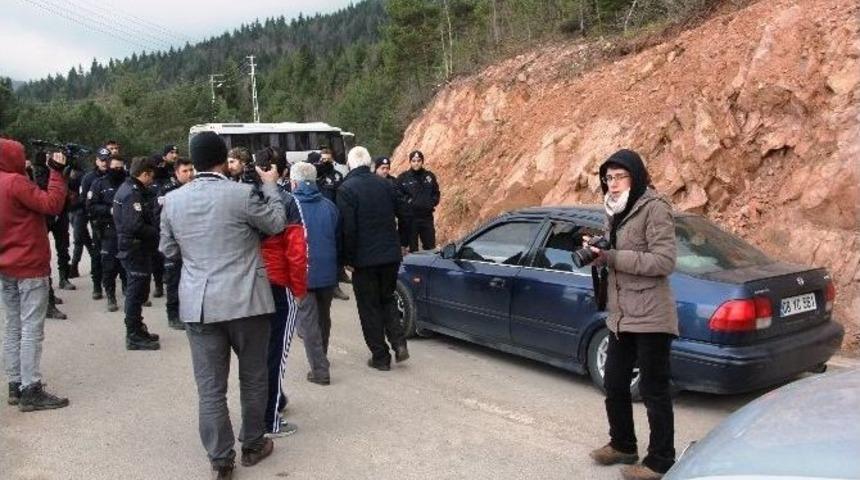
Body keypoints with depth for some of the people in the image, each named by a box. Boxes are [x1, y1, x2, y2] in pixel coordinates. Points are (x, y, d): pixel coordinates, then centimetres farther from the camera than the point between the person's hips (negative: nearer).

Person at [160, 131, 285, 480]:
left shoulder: (173, 200, 3)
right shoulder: (242, 194, -10)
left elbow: (168, 252, 13)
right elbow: (276, 224, 5)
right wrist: (271, 185, 16)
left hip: (198, 305, 3)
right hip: (245, 301, -2)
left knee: (210, 386, 7)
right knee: (253, 377, 15)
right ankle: (253, 445, 28)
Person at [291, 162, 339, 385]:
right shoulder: (329, 206, 3)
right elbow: (339, 239, 9)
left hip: (302, 274, -5)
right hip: (328, 273, 5)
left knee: (308, 321, 2)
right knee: (323, 317, 21)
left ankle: (320, 370, -1)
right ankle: (321, 357, 38)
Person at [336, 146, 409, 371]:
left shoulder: (347, 189, -13)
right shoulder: (385, 184, 4)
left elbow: (347, 228, -17)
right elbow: (399, 216, 11)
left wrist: (348, 259, -8)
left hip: (364, 259, -5)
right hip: (390, 255, 5)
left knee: (369, 308, 7)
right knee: (387, 300, 22)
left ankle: (381, 356, 12)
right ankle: (399, 342, 6)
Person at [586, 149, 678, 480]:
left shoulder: (654, 207, -12)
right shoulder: (616, 211, 13)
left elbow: (664, 261, -18)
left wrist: (612, 258, -22)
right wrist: (598, 252, 1)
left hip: (650, 317, -8)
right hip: (621, 316, 8)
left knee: (653, 390, 3)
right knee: (614, 384, 16)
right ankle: (622, 445, 35)